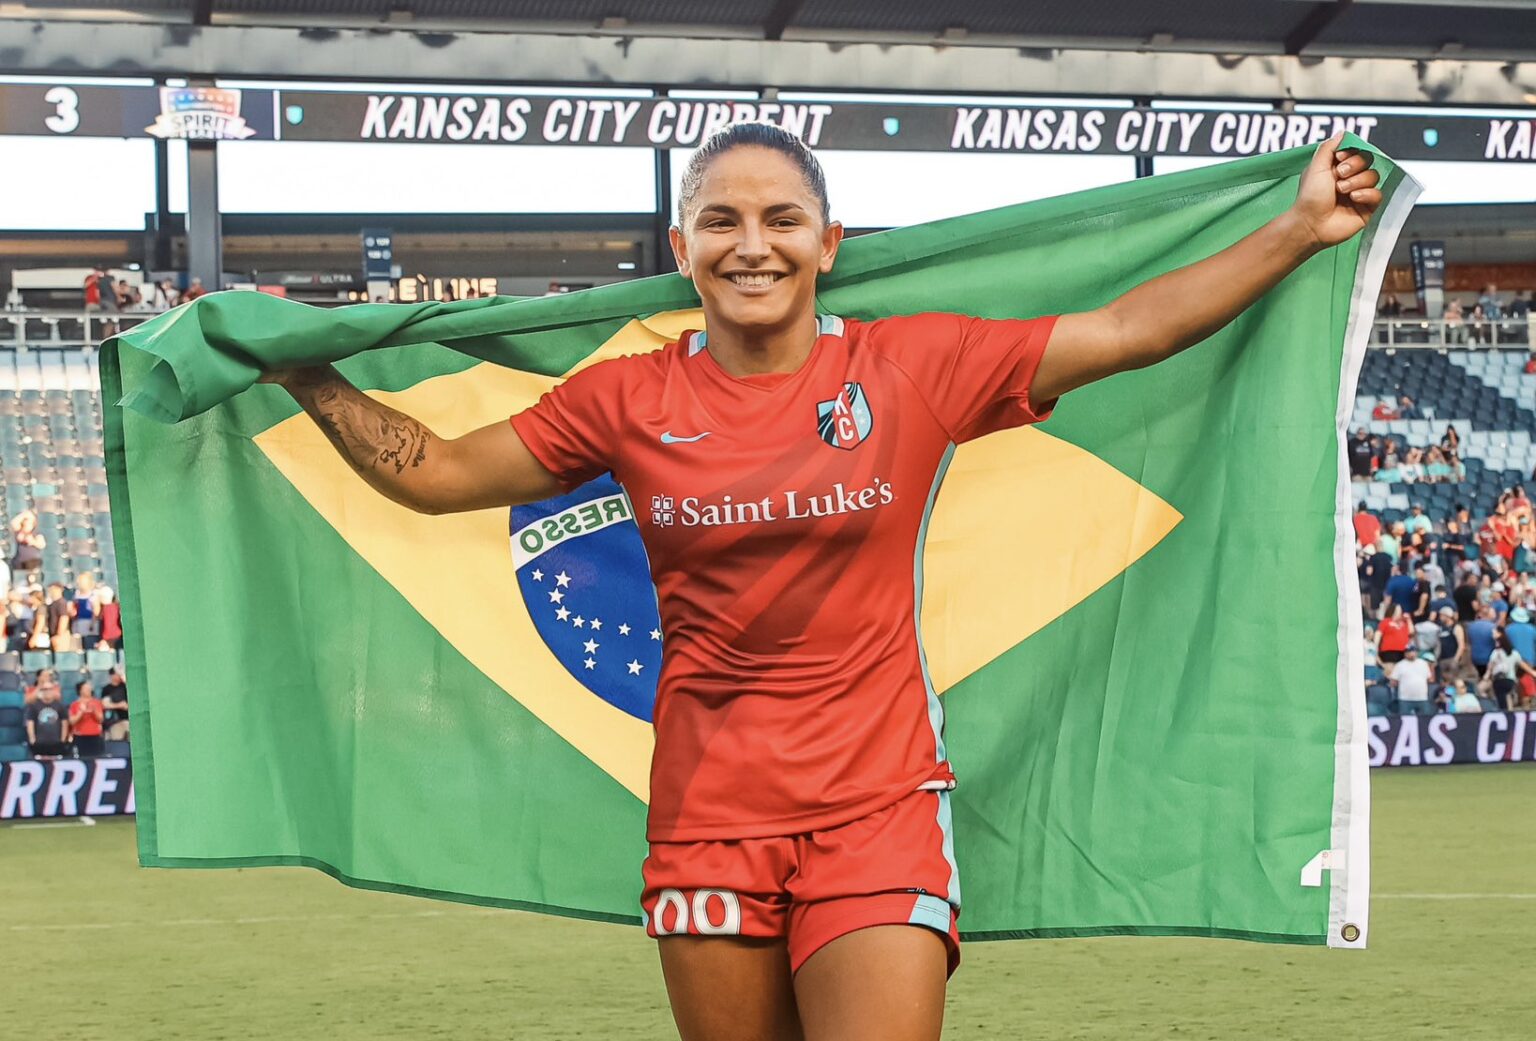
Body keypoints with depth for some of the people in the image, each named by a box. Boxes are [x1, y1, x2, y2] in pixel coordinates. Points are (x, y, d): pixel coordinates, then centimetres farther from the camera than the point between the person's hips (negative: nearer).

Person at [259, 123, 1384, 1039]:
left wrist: (1302, 229, 0)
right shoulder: (631, 399, 3)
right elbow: (438, 472, 12)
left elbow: (1125, 330, 2)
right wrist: (304, 375, 9)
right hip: (707, 816, 2)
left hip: (877, 807, -2)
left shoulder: (919, 366, -1)